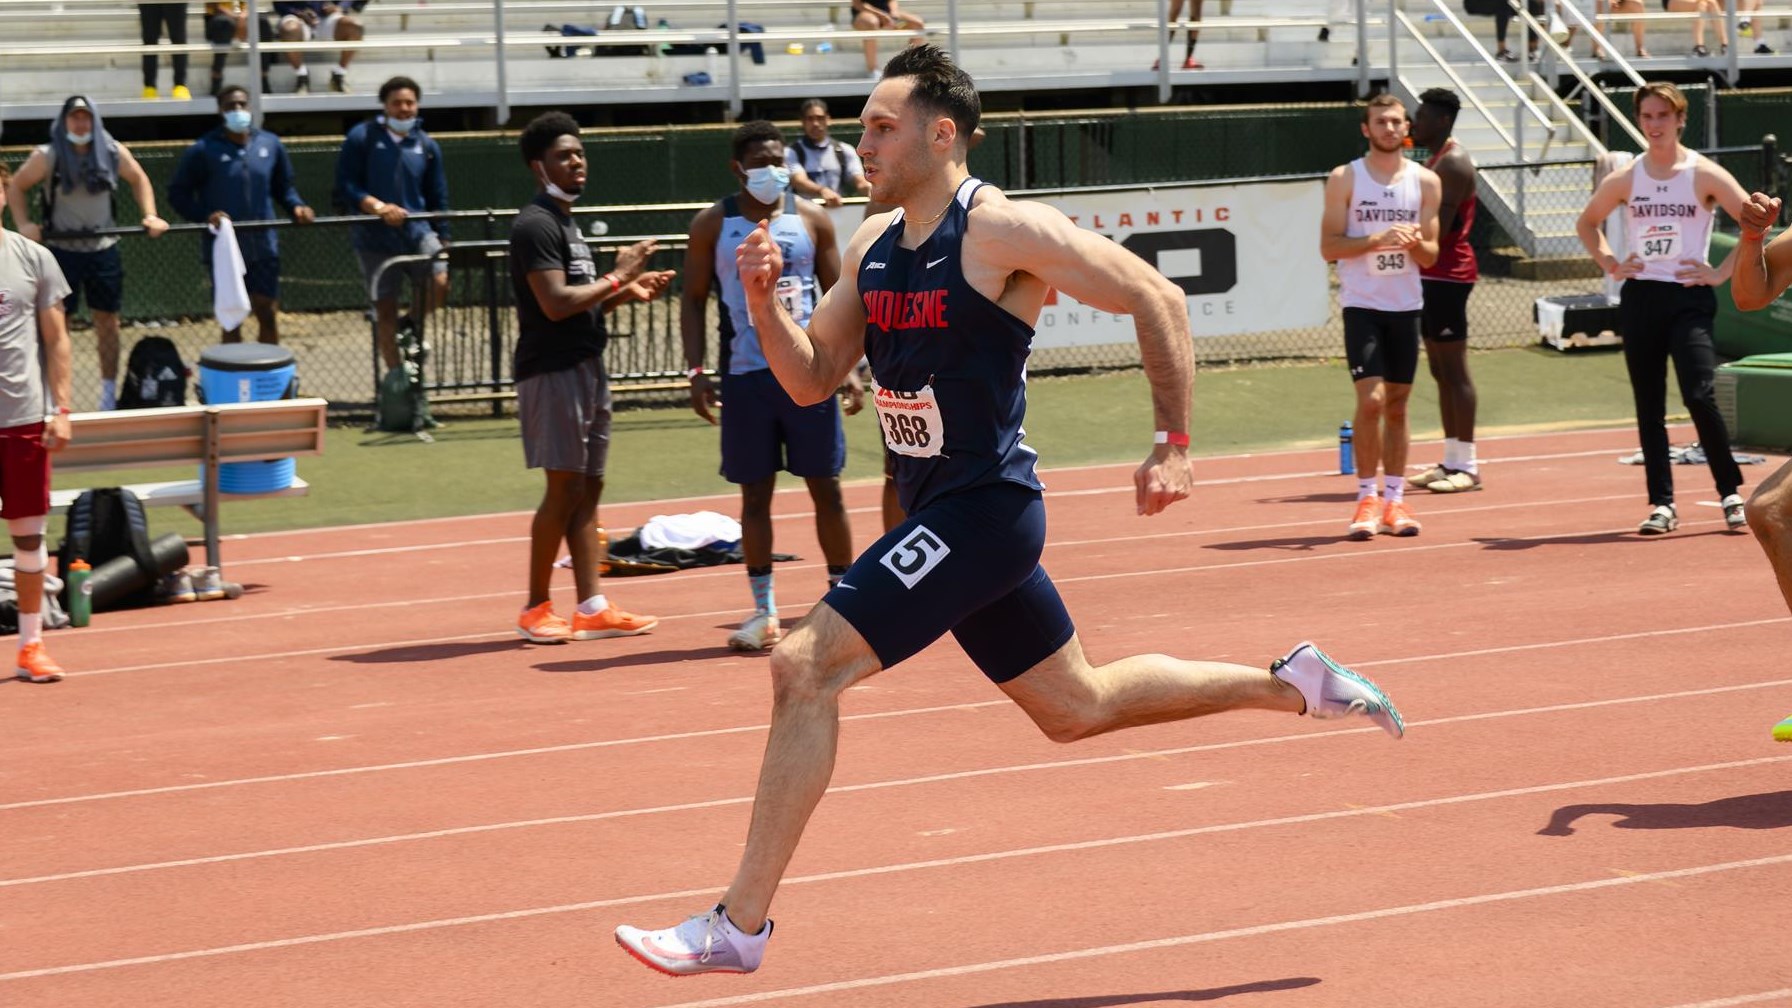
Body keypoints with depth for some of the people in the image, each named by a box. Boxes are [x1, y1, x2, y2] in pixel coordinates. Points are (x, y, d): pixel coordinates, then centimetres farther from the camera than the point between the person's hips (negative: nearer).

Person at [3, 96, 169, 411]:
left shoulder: (113, 152, -3)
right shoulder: (48, 157, -10)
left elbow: (139, 179, 14)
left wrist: (150, 216, 3)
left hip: (103, 248, 3)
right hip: (62, 249, -3)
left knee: (107, 320, 8)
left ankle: (109, 394, 19)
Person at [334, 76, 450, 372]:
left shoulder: (427, 145, 6)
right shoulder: (362, 137, -3)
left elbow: (438, 199, 12)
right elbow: (345, 187, -6)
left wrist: (443, 241, 11)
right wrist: (377, 206, -19)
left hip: (418, 231, 2)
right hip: (375, 238, -2)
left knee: (440, 283, -22)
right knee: (385, 310, 2)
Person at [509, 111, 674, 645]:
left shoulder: (566, 223, 19)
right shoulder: (536, 225, -12)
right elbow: (556, 303, -22)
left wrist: (627, 292, 9)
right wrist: (617, 277, -14)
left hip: (586, 367, 10)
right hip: (552, 373, -10)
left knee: (588, 489, 7)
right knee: (564, 489, -8)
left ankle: (592, 609, 8)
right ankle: (535, 610, 0)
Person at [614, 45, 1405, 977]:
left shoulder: (1003, 231, -15)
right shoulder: (872, 245, 9)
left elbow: (1156, 299, -12)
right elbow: (812, 380, 12)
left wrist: (1173, 444, -15)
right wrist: (763, 301, -6)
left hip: (982, 511, -9)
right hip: (937, 514, 9)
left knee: (805, 665, -18)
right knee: (1075, 706, 21)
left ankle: (738, 925, -14)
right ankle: (1292, 685, 37)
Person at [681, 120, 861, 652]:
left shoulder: (812, 219, 5)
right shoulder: (713, 225, 3)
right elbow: (694, 301, 5)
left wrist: (849, 367, 0)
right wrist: (696, 371, -5)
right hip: (745, 375, 0)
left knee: (827, 488, 3)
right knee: (755, 493, 4)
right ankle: (764, 612, 10)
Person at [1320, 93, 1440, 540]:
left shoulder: (1425, 181, 5)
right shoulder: (1345, 179, -2)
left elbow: (1430, 255, 7)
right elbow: (1329, 246, -7)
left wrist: (1415, 244, -16)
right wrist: (1377, 239, -20)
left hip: (1406, 305, 3)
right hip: (1362, 303, -3)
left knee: (1398, 404, 7)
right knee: (1371, 400, -12)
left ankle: (1395, 500, 12)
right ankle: (1366, 499, -3)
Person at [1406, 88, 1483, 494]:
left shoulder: (1453, 163, -14)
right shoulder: (1436, 161, 18)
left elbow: (1438, 228, -22)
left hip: (1446, 274, -10)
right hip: (1431, 276, 10)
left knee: (1454, 370, -8)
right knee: (1441, 371, 11)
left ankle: (1467, 465, -6)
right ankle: (1452, 460, 16)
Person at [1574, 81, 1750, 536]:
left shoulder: (1704, 175, -4)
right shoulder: (1625, 179, 6)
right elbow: (1587, 222, 21)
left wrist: (1722, 272, -10)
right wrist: (1610, 264, 7)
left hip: (1689, 297, -4)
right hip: (1640, 297, 4)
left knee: (1699, 395, -15)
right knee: (1648, 405, 4)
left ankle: (1732, 492, -2)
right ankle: (1662, 503, 10)